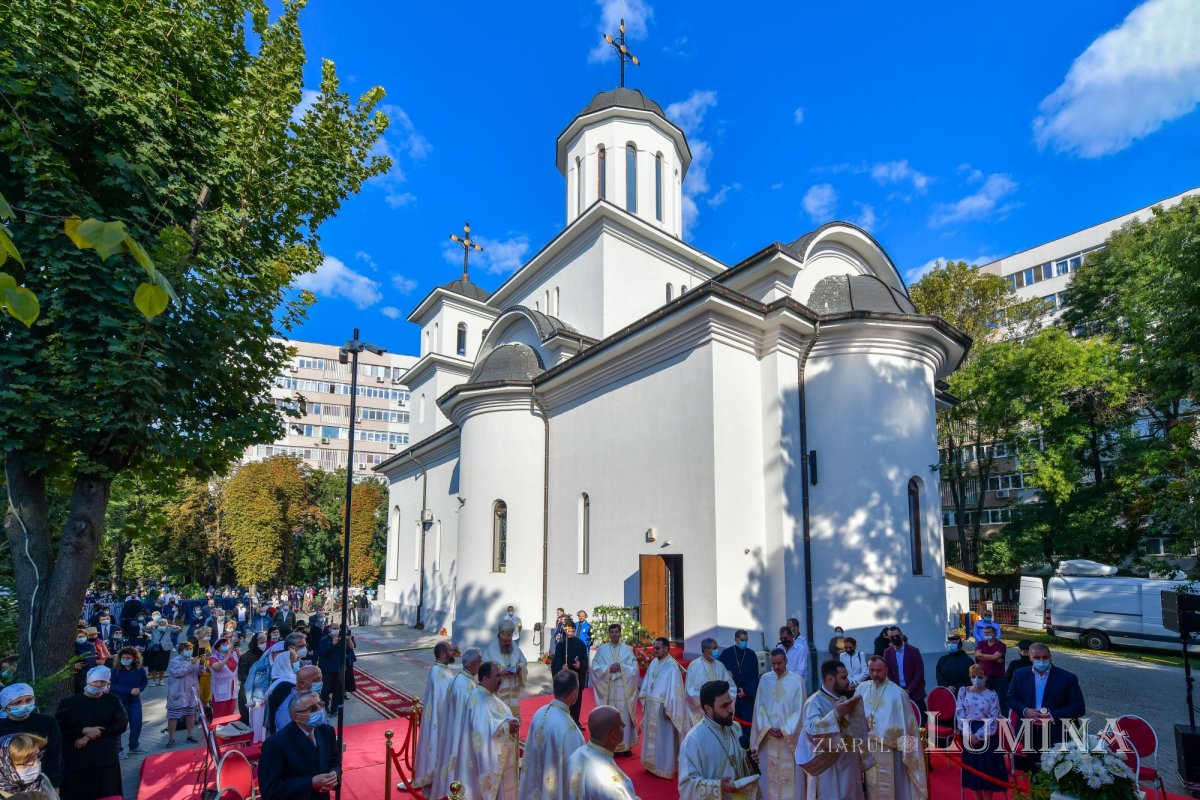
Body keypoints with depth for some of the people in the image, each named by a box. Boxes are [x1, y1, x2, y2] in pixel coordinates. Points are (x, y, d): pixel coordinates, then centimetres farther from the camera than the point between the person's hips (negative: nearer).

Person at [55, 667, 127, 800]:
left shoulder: (113, 702, 6)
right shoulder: (68, 703, 4)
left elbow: (122, 725, -2)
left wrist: (91, 736, -9)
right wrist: (84, 731, -13)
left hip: (106, 762, 0)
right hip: (75, 762, 0)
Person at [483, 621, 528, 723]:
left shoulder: (515, 648, 6)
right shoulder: (491, 649, -8)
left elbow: (524, 662, 15)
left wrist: (520, 667, -7)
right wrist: (499, 672, -21)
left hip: (513, 690, 4)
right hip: (497, 690, -4)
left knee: (513, 713, 6)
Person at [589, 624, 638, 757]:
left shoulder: (627, 649, 6)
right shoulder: (602, 649, 5)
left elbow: (634, 668, 1)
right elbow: (595, 667, -1)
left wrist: (621, 667, -13)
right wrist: (609, 668, -14)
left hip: (623, 689, 0)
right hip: (607, 689, 0)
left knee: (624, 715, 1)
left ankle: (625, 745, 12)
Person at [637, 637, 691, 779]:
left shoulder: (672, 666, -18)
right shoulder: (654, 663, 4)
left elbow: (674, 690, -19)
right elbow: (647, 683, 12)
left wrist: (669, 709, -19)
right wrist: (645, 701, 11)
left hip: (663, 707, -7)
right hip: (651, 706, 8)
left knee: (663, 738, 4)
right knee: (651, 735, 17)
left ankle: (665, 767, 17)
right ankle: (652, 764, 30)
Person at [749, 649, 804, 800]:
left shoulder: (797, 680, -6)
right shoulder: (765, 679, 2)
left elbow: (799, 710, -7)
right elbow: (760, 707, 3)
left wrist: (785, 730, -11)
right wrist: (768, 728, -9)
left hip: (789, 736, -2)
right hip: (768, 736, 2)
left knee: (789, 774, 2)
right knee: (770, 774, 8)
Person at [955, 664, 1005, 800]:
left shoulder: (992, 695, -5)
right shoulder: (963, 691, 0)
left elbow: (993, 719, -9)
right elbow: (959, 713, -4)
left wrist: (979, 735, -15)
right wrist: (969, 734, -13)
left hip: (986, 736, -2)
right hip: (968, 735, 2)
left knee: (988, 768, 5)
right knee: (973, 767, 9)